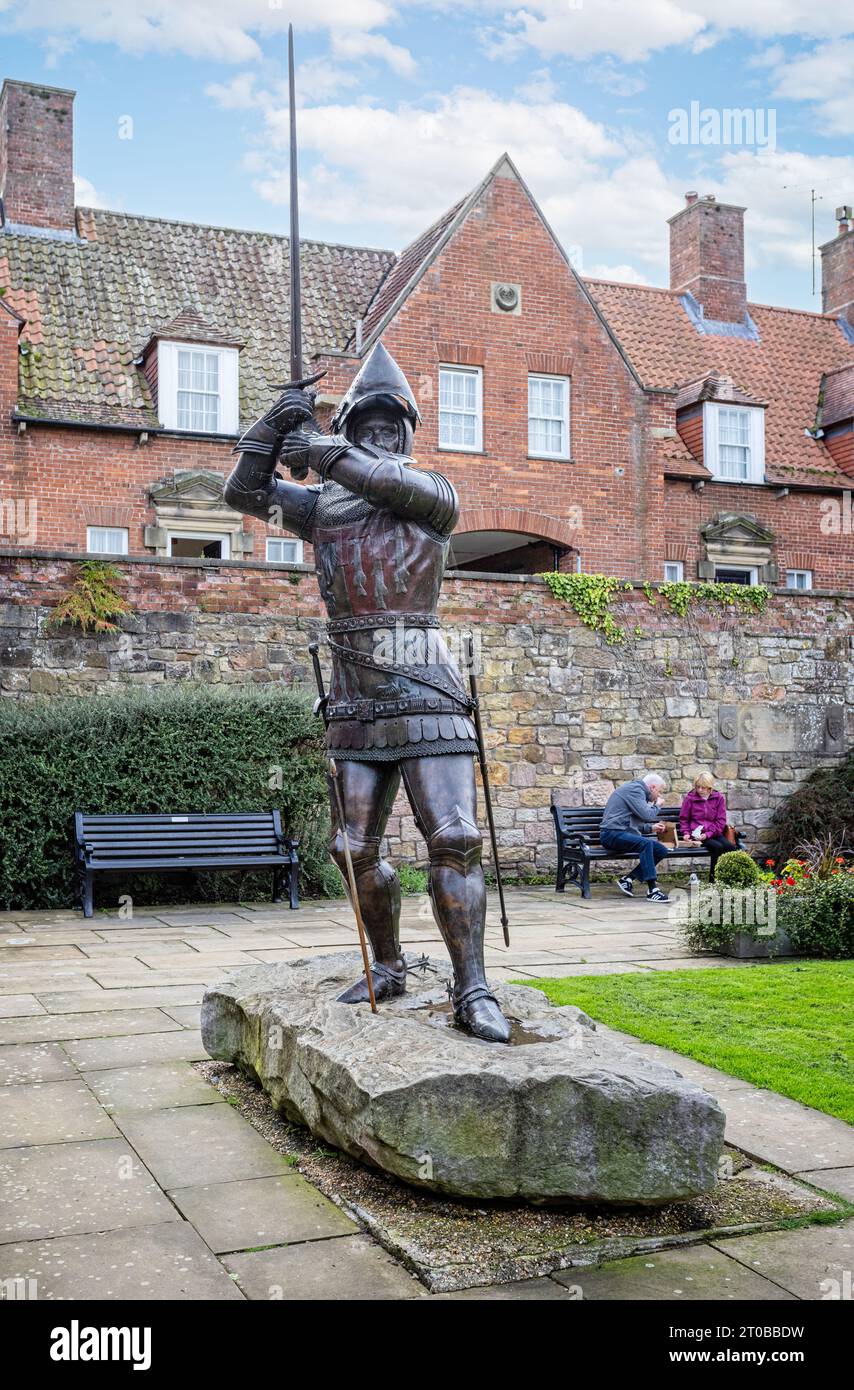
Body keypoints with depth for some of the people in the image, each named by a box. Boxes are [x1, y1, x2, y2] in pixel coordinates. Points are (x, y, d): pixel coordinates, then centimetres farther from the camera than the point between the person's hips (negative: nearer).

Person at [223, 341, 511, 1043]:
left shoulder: (435, 497, 3)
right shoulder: (323, 504, 14)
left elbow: (396, 482, -18)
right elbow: (244, 491, 13)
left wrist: (320, 450, -9)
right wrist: (277, 423, 0)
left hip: (425, 696, -4)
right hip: (356, 703, 5)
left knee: (452, 838, -12)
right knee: (355, 848, 7)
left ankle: (473, 991, -9)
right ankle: (388, 969, 25)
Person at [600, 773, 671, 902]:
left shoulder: (637, 790, 24)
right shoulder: (634, 789, -8)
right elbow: (647, 815, -19)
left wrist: (651, 828, 14)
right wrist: (657, 805, 1)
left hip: (625, 833, 11)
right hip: (612, 834, -11)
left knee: (661, 850, -1)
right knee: (646, 843, -34)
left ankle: (627, 879, 1)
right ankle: (652, 890, -34)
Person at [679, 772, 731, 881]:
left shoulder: (718, 798, 6)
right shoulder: (690, 798, 5)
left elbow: (721, 820, 2)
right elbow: (683, 819, 14)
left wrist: (708, 834, -11)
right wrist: (686, 833, -3)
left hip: (713, 833, 2)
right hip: (696, 834, -2)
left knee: (729, 847, -28)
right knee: (718, 847, -30)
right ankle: (713, 880, -23)